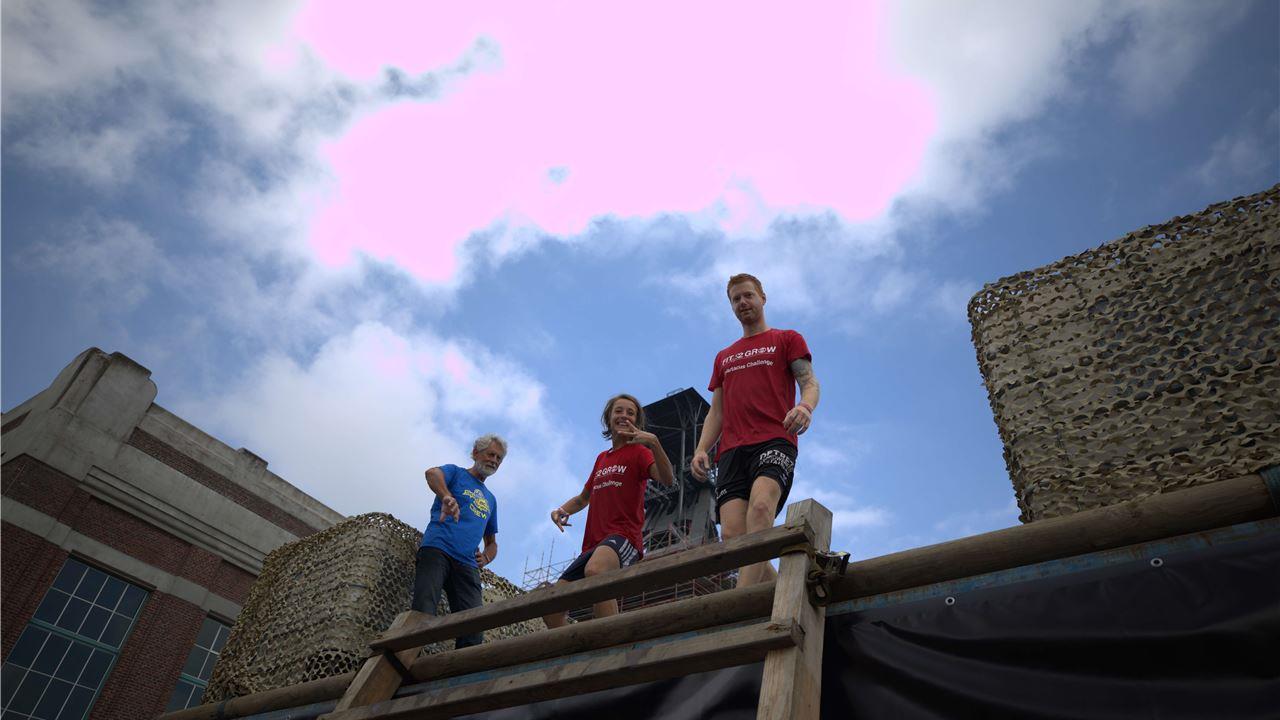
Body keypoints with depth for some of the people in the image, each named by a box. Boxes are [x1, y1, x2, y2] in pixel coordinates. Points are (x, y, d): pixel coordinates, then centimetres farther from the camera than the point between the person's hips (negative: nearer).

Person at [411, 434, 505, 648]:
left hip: (467, 565, 5)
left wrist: (486, 558, 9)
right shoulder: (456, 473, 16)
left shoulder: (491, 500, 31)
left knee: (473, 631, -12)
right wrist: (447, 497, -32)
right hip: (436, 550, -5)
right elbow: (432, 473, -10)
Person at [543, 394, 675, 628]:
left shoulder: (639, 451, 6)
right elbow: (583, 498, 36)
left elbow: (667, 480, -13)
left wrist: (654, 442, -29)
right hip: (593, 545, 7)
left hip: (623, 538, -7)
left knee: (595, 570, -40)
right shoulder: (602, 458, 25)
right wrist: (562, 510, 14)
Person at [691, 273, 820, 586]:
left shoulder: (787, 339, 19)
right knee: (732, 534, -15)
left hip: (774, 440, -5)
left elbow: (810, 382, 5)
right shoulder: (724, 357, 32)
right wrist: (701, 450, 9)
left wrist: (805, 407, -19)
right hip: (732, 451, 5)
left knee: (761, 504, -33)